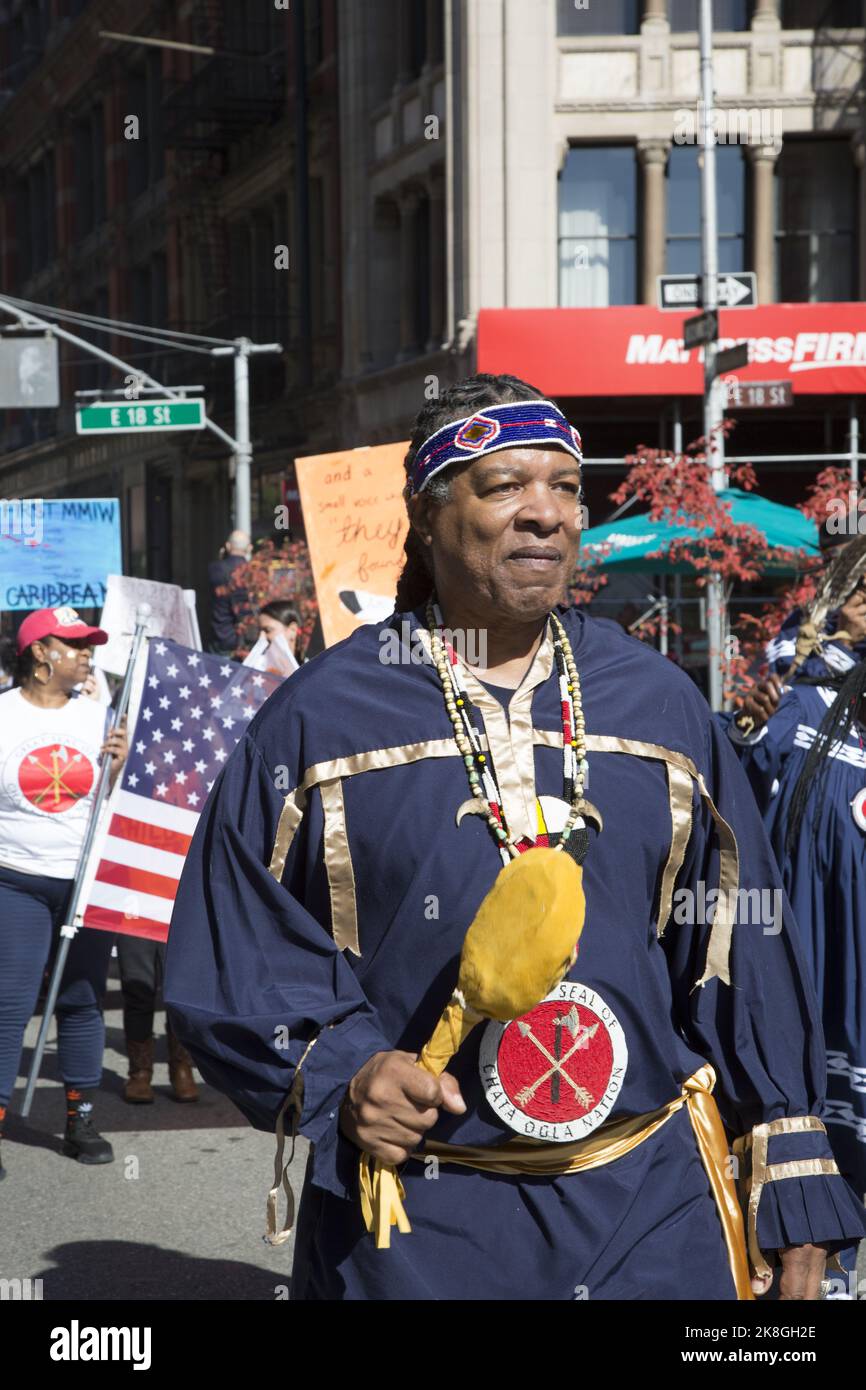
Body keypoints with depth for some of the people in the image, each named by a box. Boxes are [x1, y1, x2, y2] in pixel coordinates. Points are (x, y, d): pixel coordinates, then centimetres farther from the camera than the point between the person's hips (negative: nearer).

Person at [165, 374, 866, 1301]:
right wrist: (338, 1076, -16)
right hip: (414, 1230, -2)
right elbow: (233, 959, 2)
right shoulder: (317, 721, -2)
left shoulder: (660, 706, 7)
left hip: (652, 1209, 2)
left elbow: (740, 955, 10)